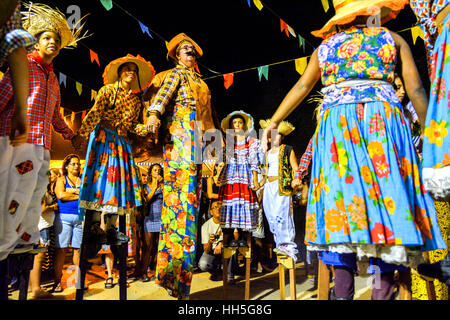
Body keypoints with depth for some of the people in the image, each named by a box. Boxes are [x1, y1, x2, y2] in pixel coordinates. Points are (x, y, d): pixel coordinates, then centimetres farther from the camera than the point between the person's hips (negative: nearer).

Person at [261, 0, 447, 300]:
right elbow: (416, 90, 8)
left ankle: (343, 290, -6)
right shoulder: (393, 39, 15)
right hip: (383, 119, -1)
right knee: (386, 194, -2)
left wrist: (274, 121, 23)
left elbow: (301, 87, 18)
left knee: (341, 194, -3)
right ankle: (382, 290, -4)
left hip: (335, 123, 1)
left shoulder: (325, 47, 19)